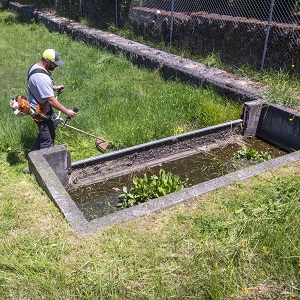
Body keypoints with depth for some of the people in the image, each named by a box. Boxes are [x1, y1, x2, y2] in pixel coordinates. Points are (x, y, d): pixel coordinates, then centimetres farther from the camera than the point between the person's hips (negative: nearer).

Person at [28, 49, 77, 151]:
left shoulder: (36, 66, 1)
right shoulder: (41, 77, -32)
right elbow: (51, 100, -31)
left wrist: (54, 88, 6)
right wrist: (66, 111, -25)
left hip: (43, 108, 11)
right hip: (41, 112, -11)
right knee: (48, 140, 1)